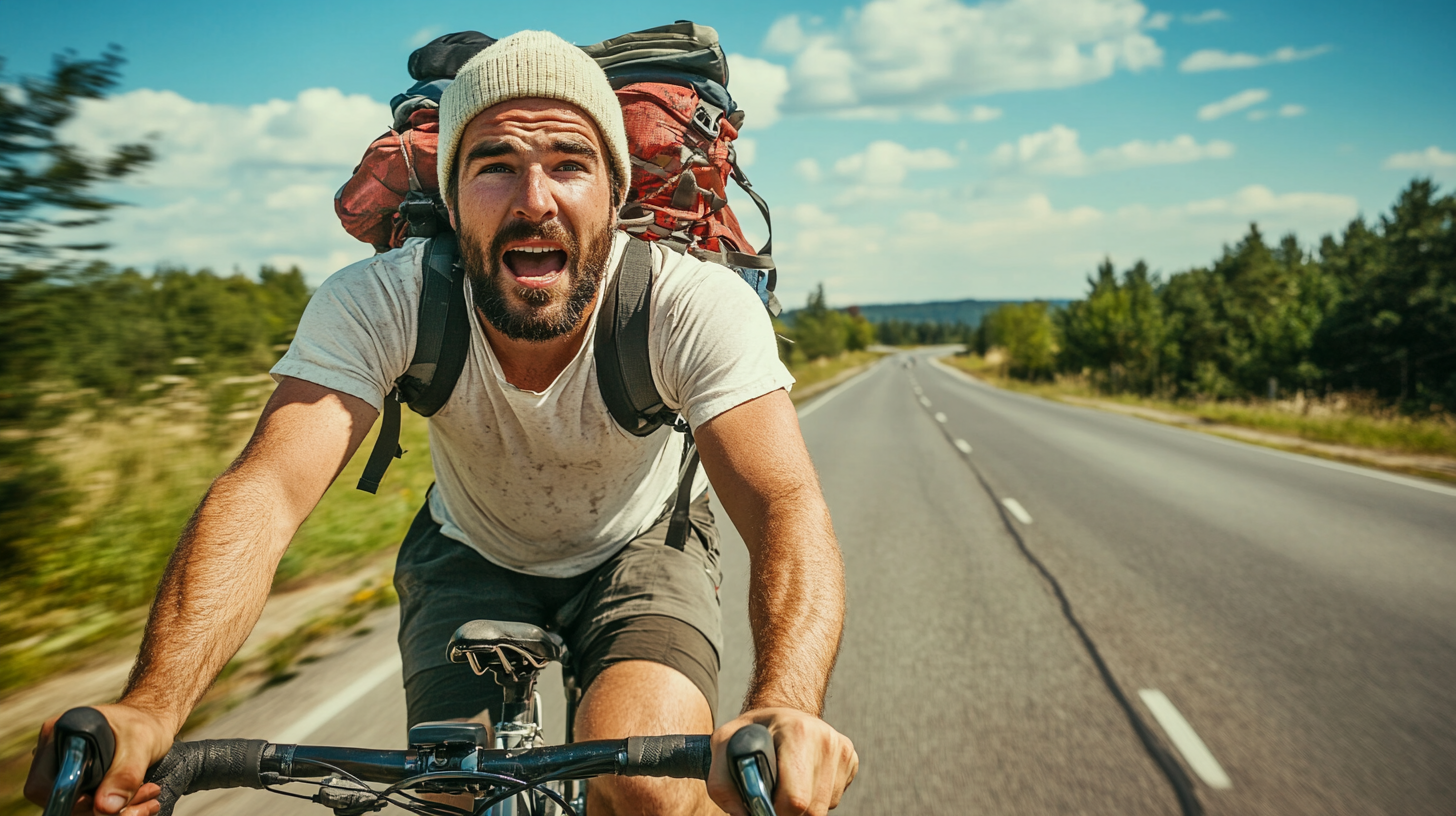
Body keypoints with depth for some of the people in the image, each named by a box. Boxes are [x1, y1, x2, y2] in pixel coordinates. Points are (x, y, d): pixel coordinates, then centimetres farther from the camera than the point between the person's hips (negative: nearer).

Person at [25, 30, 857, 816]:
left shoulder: (698, 305, -30)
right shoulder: (376, 304, -26)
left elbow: (787, 504, -40)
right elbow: (266, 492, -36)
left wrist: (782, 710, -59)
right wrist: (149, 710, -52)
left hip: (639, 551, -1)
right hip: (472, 557, 2)